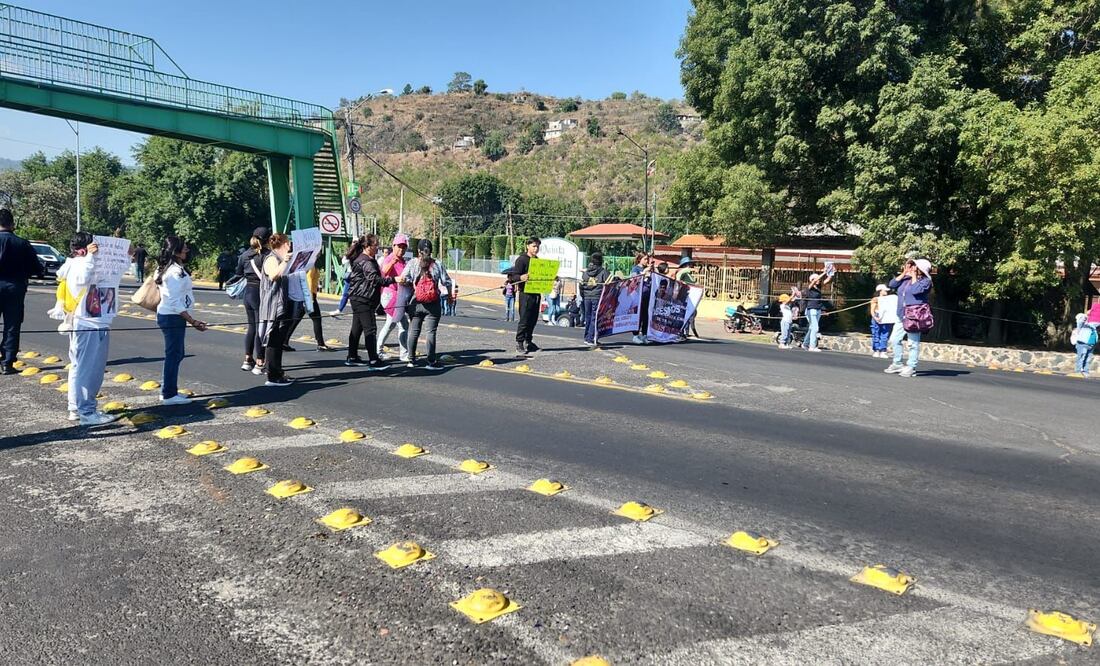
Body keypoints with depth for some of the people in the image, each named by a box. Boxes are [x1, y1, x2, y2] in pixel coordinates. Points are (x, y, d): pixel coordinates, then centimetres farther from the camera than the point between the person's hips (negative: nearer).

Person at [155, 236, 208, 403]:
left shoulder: (172, 269, 12)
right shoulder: (175, 272, -19)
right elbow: (175, 302, -23)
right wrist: (193, 321, -23)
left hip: (168, 316, 10)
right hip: (173, 318, -10)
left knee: (176, 354, 16)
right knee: (173, 355, -3)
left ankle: (169, 391, 23)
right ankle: (169, 395, 4)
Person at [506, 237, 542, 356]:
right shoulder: (521, 259, -7)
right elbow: (514, 276, -13)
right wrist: (521, 277, -34)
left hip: (536, 293, 7)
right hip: (525, 293, -7)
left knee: (533, 319, 11)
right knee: (524, 319, -7)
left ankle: (528, 341, 21)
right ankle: (519, 343, 0)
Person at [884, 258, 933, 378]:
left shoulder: (926, 281, -4)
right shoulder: (905, 278, 16)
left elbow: (915, 290, -20)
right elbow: (892, 284, 9)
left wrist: (914, 276, -8)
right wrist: (903, 273, 5)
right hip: (902, 316, 8)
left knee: (913, 342, -5)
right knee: (894, 339, 11)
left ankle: (911, 367, 0)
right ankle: (897, 364, 22)